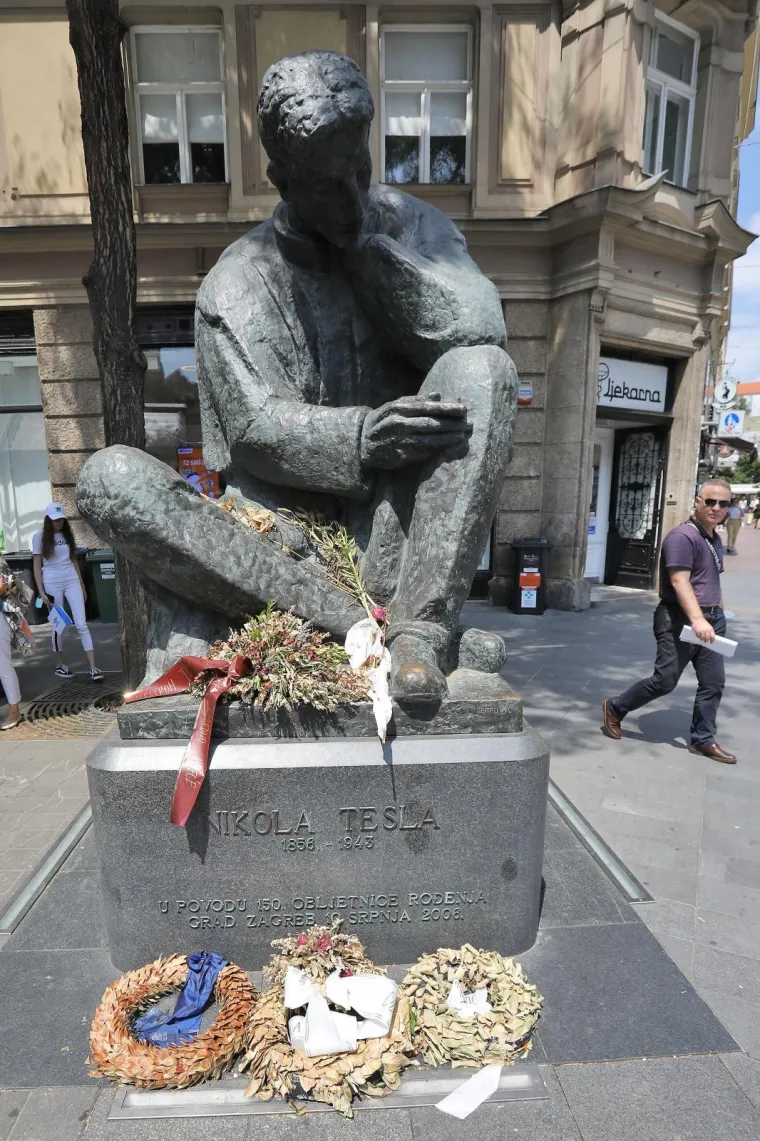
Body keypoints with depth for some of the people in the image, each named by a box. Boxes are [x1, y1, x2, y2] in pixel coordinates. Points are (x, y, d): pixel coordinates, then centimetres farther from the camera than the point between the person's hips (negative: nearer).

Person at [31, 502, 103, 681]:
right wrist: (41, 591, -9)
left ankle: (93, 667, -8)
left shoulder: (67, 534, 10)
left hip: (72, 580, 3)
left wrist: (82, 585, 14)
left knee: (81, 624, -4)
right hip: (52, 583, -3)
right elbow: (37, 566, -2)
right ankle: (59, 665, 24)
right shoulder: (39, 536, -1)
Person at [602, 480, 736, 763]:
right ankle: (615, 708, 14)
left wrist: (717, 615, 23)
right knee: (665, 681, -5)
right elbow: (680, 581, -25)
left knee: (713, 682, 8)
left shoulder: (715, 540, 15)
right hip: (680, 620, -9)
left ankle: (703, 740, 20)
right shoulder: (683, 536, -15)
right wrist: (696, 619, -34)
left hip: (711, 618, 9)